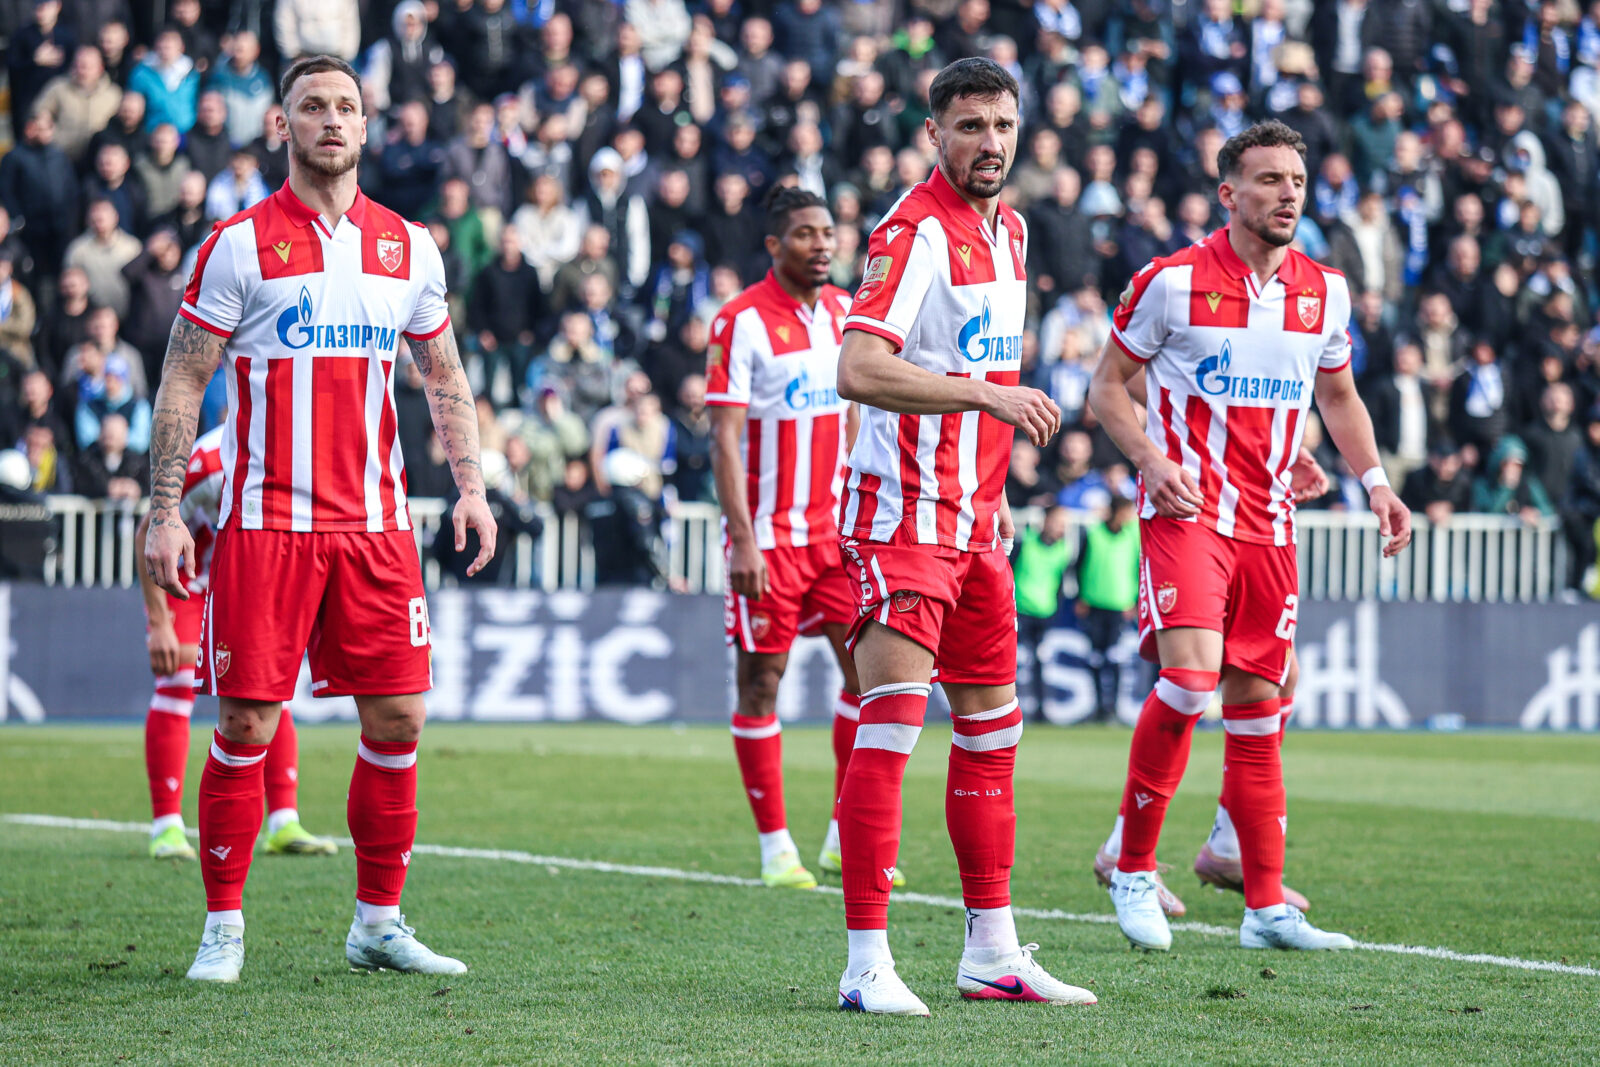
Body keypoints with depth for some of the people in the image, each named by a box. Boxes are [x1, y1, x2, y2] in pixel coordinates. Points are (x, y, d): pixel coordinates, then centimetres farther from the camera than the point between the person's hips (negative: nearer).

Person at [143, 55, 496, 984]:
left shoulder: (408, 247, 10)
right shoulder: (239, 245, -2)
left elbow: (445, 376, 20)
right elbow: (183, 384, -1)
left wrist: (470, 484, 10)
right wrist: (166, 510, -8)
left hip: (375, 522, 4)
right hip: (264, 523, -4)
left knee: (397, 718, 2)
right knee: (247, 725, -4)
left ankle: (380, 922, 13)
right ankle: (224, 926, 7)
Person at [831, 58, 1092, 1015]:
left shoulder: (1007, 229, 13)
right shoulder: (915, 232, -15)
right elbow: (860, 370, -26)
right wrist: (988, 393, -33)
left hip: (971, 520, 9)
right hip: (903, 517, -9)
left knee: (993, 729, 12)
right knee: (893, 722, -14)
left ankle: (993, 952, 21)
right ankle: (868, 963, -14)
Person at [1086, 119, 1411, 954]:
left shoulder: (1323, 291, 8)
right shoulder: (1173, 282, -6)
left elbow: (1338, 396, 23)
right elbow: (1107, 387, 1)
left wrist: (1373, 480, 9)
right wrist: (1152, 460, -15)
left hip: (1269, 524, 5)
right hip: (1186, 510, -5)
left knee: (1257, 708, 7)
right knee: (1189, 677, -23)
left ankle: (1266, 907, 12)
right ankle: (1134, 867, -6)